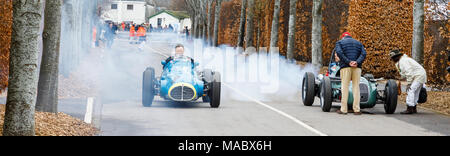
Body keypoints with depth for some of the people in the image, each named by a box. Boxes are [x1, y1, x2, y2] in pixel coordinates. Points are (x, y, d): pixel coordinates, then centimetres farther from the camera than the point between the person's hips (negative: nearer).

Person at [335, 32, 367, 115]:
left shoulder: (340, 42, 13)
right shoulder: (359, 43, 22)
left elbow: (339, 53, -8)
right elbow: (364, 54, 3)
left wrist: (348, 62, -12)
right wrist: (357, 62, -10)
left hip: (345, 67, -2)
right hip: (357, 68, 2)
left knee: (345, 87, -1)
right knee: (356, 87, 4)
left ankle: (344, 109, -2)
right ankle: (356, 109, -2)